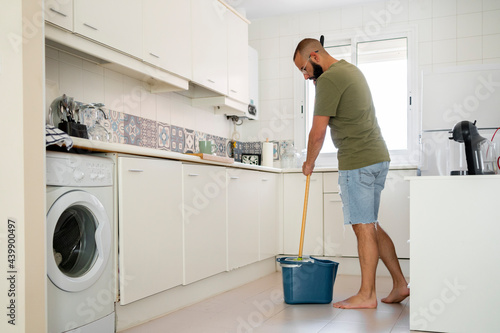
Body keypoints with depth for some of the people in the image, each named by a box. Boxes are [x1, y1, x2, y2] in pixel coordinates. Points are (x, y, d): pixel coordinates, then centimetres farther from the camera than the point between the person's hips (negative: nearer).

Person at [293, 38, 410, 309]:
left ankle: (367, 295, 5)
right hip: (378, 156, 10)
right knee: (371, 226, 14)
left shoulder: (329, 79, -12)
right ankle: (400, 284, 19)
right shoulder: (350, 69, 19)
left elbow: (317, 134, -13)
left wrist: (309, 163, 5)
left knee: (364, 228, -4)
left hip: (358, 162, -10)